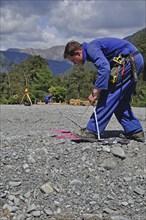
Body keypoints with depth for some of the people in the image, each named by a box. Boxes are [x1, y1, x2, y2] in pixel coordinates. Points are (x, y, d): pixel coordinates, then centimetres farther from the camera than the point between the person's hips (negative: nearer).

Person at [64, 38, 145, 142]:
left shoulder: (91, 48, -13)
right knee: (121, 101, 14)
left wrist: (95, 92, -27)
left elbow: (104, 68, -29)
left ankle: (92, 131, -8)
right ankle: (135, 131, 15)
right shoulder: (92, 49, 18)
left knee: (109, 96, -10)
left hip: (128, 61, -10)